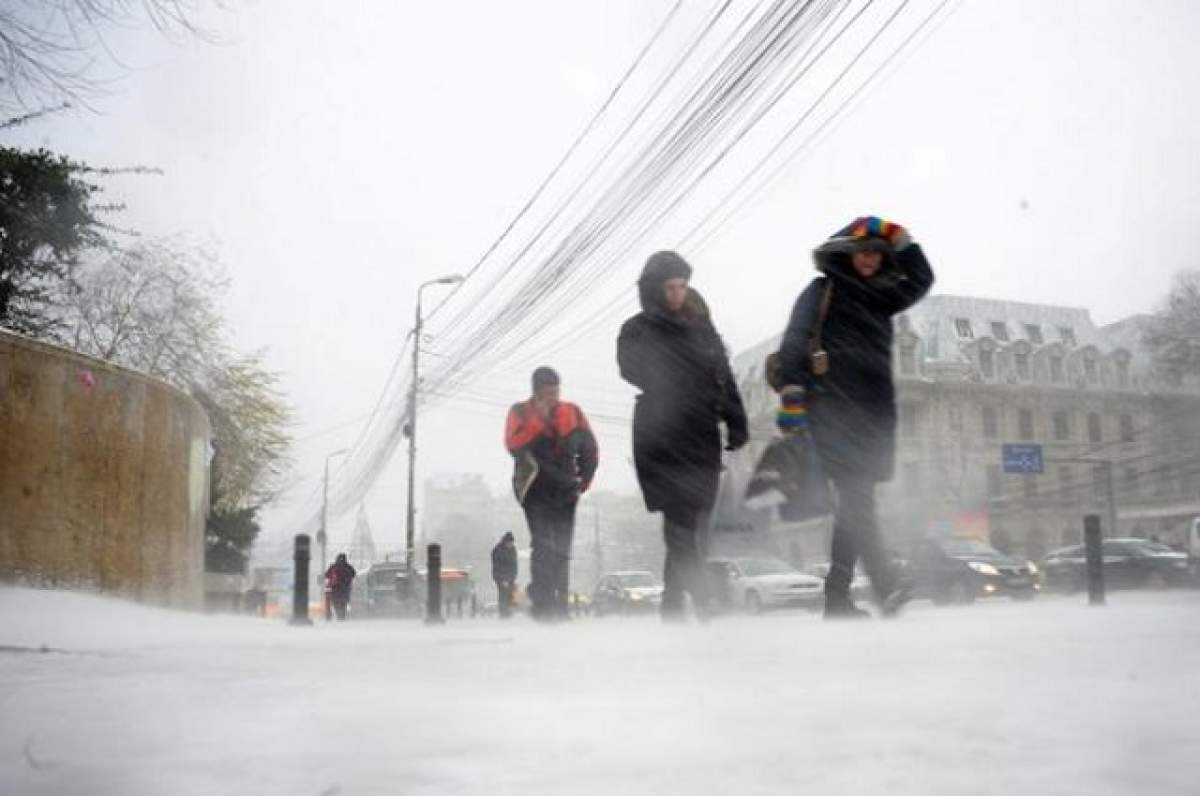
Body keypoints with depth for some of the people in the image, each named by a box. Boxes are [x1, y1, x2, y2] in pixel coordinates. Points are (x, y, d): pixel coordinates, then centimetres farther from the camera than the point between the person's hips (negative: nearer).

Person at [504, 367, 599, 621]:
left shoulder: (572, 412, 9)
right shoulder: (520, 412, 1)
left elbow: (590, 448, 13)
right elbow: (514, 444, -16)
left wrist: (584, 479, 5)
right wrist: (539, 419, -18)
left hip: (565, 491, 3)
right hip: (536, 489, -3)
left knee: (561, 550, 6)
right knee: (543, 545, -17)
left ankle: (559, 606, 14)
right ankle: (542, 603, -19)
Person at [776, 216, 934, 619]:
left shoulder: (879, 297, 22)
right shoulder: (820, 293, 4)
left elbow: (921, 279, 20)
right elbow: (793, 344, -6)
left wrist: (895, 236, 10)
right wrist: (791, 395, -18)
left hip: (873, 414, 7)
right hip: (834, 412, -7)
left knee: (855, 503, 4)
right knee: (856, 498, -18)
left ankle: (837, 594, 7)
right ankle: (886, 581, -29)